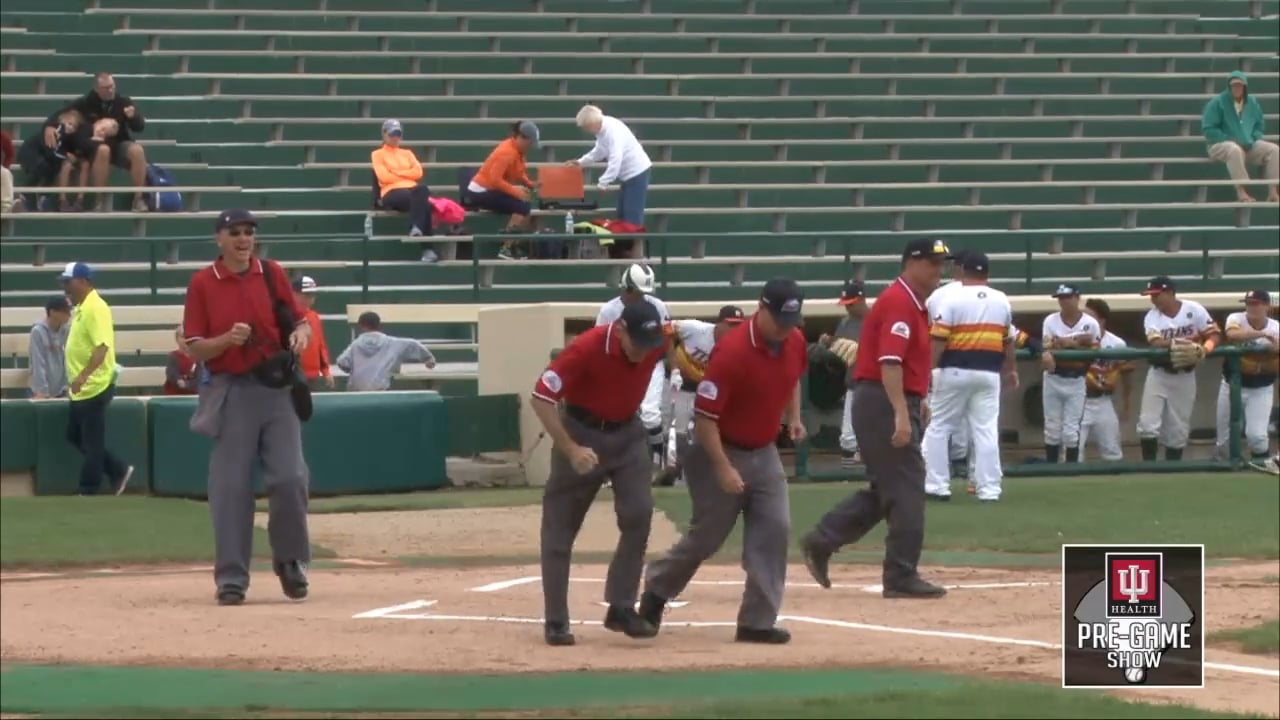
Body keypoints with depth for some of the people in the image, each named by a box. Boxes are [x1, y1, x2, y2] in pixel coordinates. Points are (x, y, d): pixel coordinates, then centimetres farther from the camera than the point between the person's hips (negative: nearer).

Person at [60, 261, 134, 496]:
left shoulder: (95, 308, -16)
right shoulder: (80, 308, 14)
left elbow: (102, 347, -26)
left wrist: (83, 376, -35)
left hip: (94, 387, -11)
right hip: (81, 390, 11)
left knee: (92, 442, -2)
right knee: (74, 436, 15)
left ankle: (88, 491, 4)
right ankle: (119, 470, 22)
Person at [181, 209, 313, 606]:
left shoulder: (273, 274, 6)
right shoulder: (202, 283, 0)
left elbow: (299, 321, 11)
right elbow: (195, 349, -1)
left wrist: (301, 334, -12)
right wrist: (228, 339, -19)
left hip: (276, 389, 1)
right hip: (231, 392, -1)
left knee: (290, 478, -5)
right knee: (231, 486, -1)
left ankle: (290, 560, 17)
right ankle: (231, 577, 6)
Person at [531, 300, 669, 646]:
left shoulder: (657, 343, -16)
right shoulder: (586, 348, -29)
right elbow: (542, 399, -26)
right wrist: (570, 450, -32)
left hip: (627, 433, 4)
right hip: (581, 431, -4)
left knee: (638, 514, -10)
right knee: (559, 528, 0)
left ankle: (622, 608, -1)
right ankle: (556, 622, 7)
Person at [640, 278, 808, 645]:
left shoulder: (795, 342, -5)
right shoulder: (732, 351, -27)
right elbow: (704, 415, -25)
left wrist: (793, 416, 8)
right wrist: (722, 467, -27)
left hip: (765, 452, 6)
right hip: (723, 451, -6)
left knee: (775, 529, -6)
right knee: (708, 535, 4)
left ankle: (758, 621, -2)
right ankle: (656, 590, 31)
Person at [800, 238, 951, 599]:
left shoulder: (913, 303, 17)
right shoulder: (899, 302, -16)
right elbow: (889, 361, -25)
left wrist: (918, 401, 26)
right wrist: (901, 415, -31)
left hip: (900, 403, 11)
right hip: (884, 403, -11)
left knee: (886, 488, 15)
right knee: (905, 489, -7)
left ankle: (821, 542, 17)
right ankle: (902, 577, -4)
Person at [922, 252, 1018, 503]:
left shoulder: (953, 299, -8)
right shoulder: (1002, 301, 7)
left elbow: (938, 340, -13)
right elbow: (1008, 340, 17)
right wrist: (1011, 369, 28)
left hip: (956, 371, -4)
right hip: (989, 373, 4)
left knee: (938, 428, 6)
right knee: (986, 431, 4)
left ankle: (937, 485, 3)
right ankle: (989, 489, 0)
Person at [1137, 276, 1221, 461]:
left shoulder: (1194, 310, -8)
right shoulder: (1151, 317, -6)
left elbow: (1214, 334, -8)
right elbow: (1156, 343, -22)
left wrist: (1204, 348, -30)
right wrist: (1184, 340, -36)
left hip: (1185, 376, 0)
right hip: (1159, 374, 0)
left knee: (1179, 428, 7)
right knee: (1148, 424, -10)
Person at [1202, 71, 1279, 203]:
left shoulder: (1252, 102, 12)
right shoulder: (1217, 102, -6)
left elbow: (1260, 125, 21)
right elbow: (1208, 129, -10)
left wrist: (1253, 139, 0)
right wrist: (1230, 140, -17)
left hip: (1249, 146, 6)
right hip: (1221, 145, -6)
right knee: (1235, 150, -42)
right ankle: (1241, 191, -46)